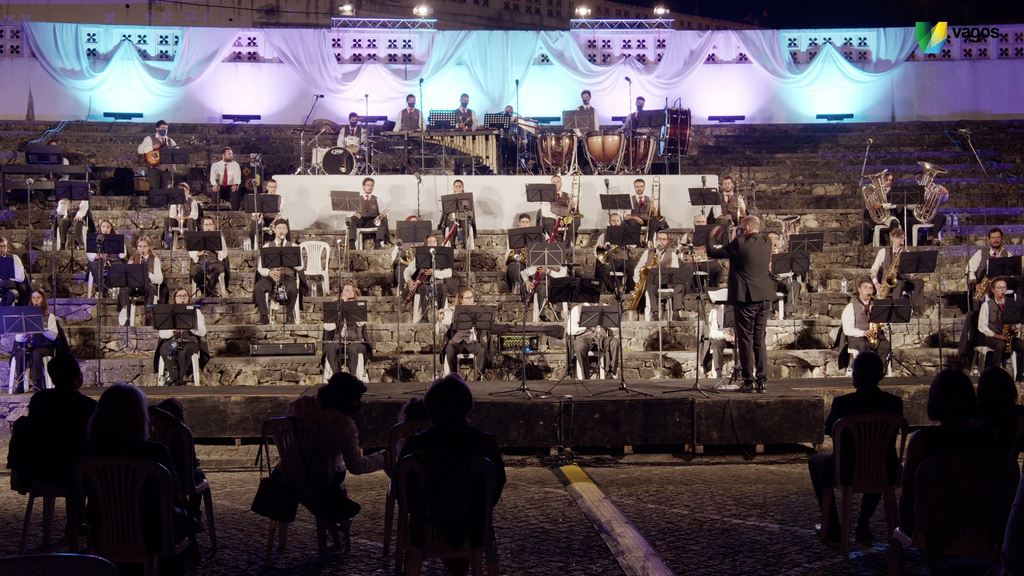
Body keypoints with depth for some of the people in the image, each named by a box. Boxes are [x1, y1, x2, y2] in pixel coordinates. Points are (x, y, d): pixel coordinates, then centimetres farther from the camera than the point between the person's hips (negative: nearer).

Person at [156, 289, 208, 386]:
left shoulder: (196, 311, 18)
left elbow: (202, 332, 4)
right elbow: (162, 334, 8)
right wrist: (172, 331, -13)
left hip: (190, 341, -1)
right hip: (171, 341, 1)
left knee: (186, 351, -37)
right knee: (165, 351, -35)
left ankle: (180, 378, -36)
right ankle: (174, 379, -39)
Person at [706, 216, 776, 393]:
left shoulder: (740, 244, -13)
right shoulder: (767, 243, 5)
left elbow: (712, 252, -6)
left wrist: (712, 237, 10)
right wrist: (740, 237, 23)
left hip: (746, 298, -6)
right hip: (765, 297, 6)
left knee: (746, 340, 2)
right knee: (760, 340, 10)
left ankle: (749, 380, 2)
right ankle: (762, 380, 7)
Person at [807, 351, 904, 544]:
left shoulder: (842, 402, -18)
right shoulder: (895, 402, -10)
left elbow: (829, 430, 1)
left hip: (848, 473, -3)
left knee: (815, 461, 30)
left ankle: (832, 527, 30)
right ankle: (863, 524, 37)